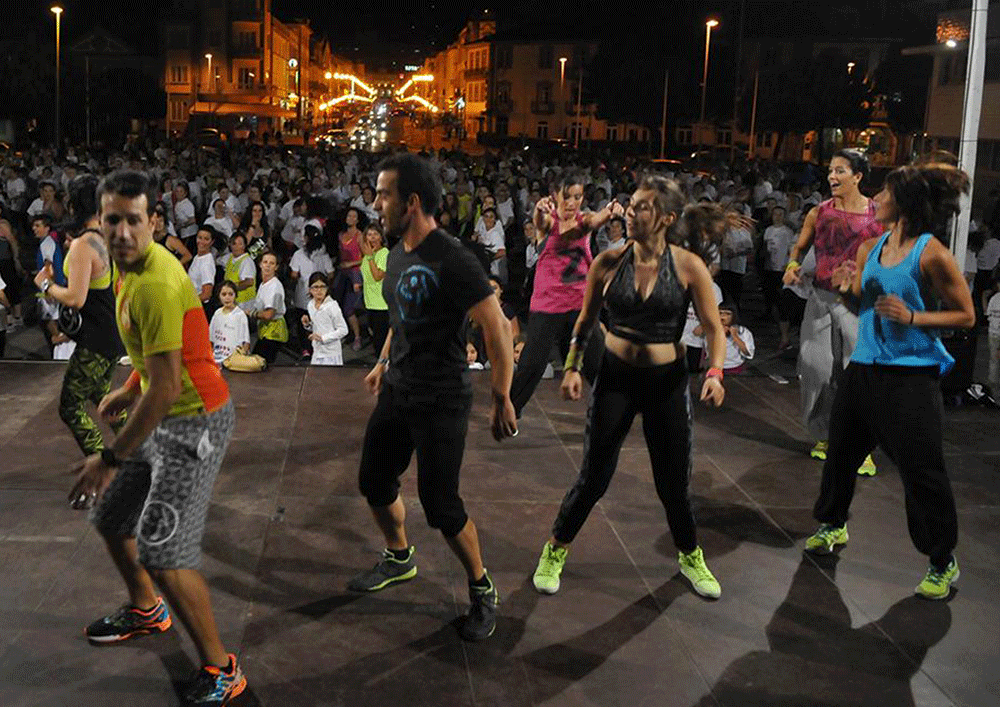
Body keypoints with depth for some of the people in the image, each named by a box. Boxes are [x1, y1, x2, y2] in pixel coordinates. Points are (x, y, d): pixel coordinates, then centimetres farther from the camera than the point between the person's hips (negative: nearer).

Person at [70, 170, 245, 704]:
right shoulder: (132, 267, 5)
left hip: (192, 423, -10)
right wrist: (128, 390, 21)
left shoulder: (156, 284, -27)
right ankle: (146, 611, 48)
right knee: (109, 517, 23)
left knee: (163, 553, -12)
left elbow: (165, 390, -27)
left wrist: (109, 459, -21)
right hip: (160, 417, 10)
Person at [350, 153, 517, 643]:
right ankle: (399, 559, 43)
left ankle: (483, 589, 19)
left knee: (440, 505, -4)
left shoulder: (451, 261, -22)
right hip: (397, 390, 8)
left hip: (441, 400, -8)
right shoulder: (398, 254, 5)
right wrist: (384, 362, 24)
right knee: (374, 482, 16)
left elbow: (497, 328, -21)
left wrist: (501, 399, -17)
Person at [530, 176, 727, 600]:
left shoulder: (688, 265, -10)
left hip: (667, 381, 0)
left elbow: (713, 328, -5)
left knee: (673, 481, 9)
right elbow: (585, 321, 5)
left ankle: (690, 557, 36)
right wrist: (572, 366, -5)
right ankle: (555, 551, 27)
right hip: (615, 377, 0)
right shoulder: (609, 262, -7)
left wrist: (715, 372, -21)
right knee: (594, 477, 4)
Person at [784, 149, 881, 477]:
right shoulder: (819, 213, 6)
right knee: (817, 368, 4)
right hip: (821, 298, 3)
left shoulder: (878, 213, -1)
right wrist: (792, 264, -4)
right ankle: (824, 435, 23)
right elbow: (800, 246, 17)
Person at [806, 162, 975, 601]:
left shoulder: (931, 253, -12)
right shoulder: (870, 248, 7)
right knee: (841, 449, 16)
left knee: (921, 470, -2)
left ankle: (944, 562, 15)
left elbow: (965, 316, -8)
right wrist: (848, 290, -3)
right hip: (864, 368, 7)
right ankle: (833, 525, 39)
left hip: (911, 374, -7)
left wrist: (912, 317, -20)